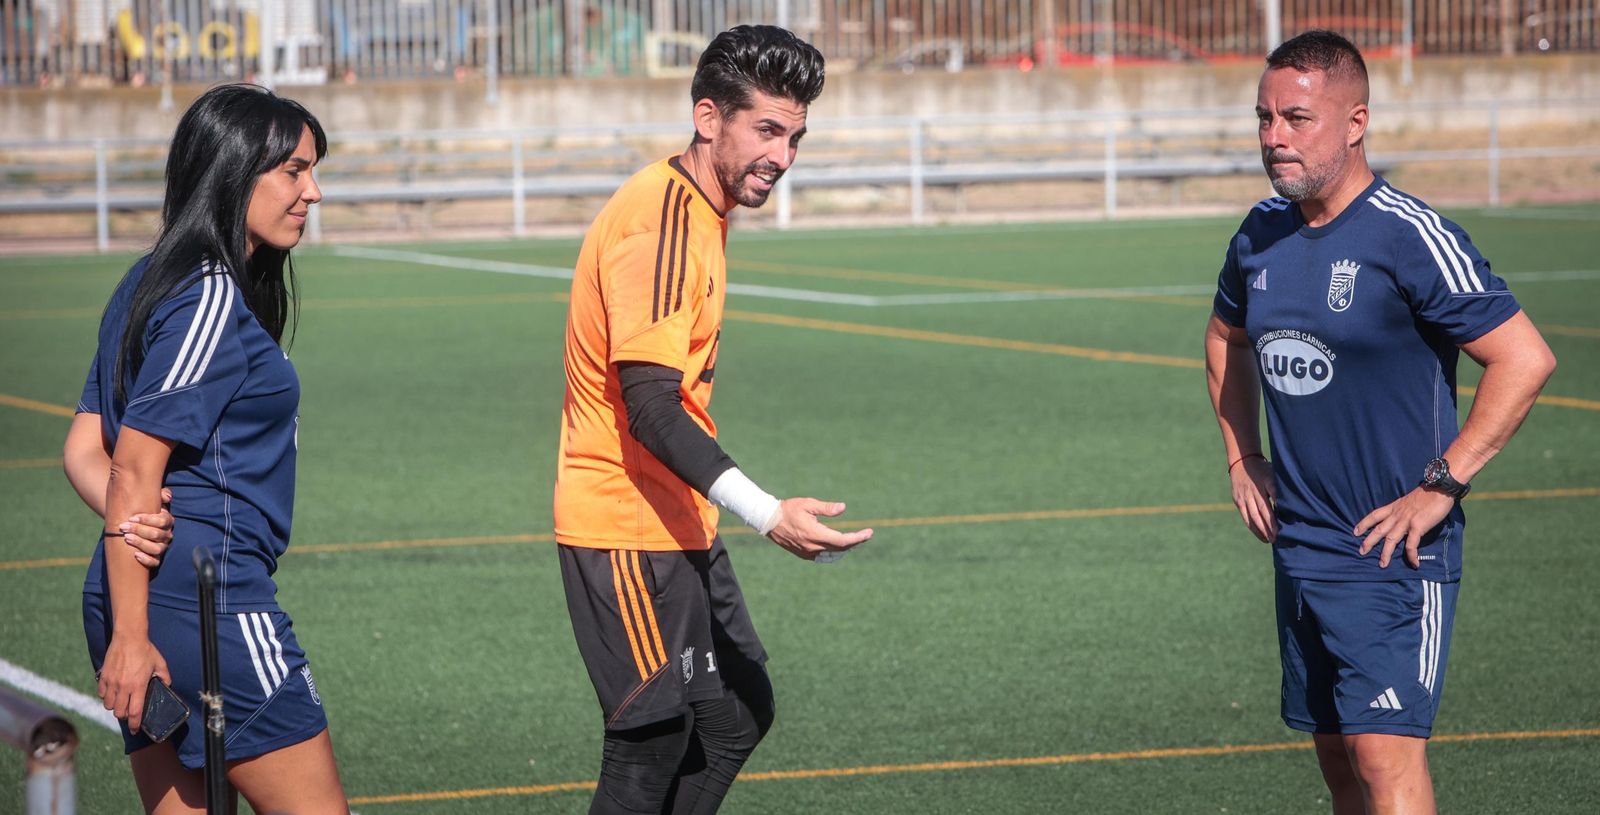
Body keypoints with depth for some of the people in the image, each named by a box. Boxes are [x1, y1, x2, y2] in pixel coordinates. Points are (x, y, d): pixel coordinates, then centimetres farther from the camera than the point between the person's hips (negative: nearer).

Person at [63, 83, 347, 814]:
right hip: (210, 596, -9)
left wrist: (141, 522, -7)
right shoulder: (213, 299, -12)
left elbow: (86, 450, 12)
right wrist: (129, 636, -18)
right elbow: (134, 472, -17)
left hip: (141, 591, 10)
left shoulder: (150, 284, 16)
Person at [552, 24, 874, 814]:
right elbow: (650, 411, -27)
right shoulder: (658, 223, -20)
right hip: (630, 531, -10)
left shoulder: (693, 213, 11)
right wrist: (768, 514, -34)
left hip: (681, 524, 10)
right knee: (655, 745, -8)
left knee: (739, 714, 13)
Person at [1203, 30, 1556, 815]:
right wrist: (1243, 460, 17)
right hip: (1298, 546, 7)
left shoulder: (1410, 237, -15)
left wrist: (1439, 487, -17)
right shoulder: (1261, 233, 6)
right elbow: (1227, 339, 28)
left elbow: (1525, 359, -17)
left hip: (1393, 553, -7)